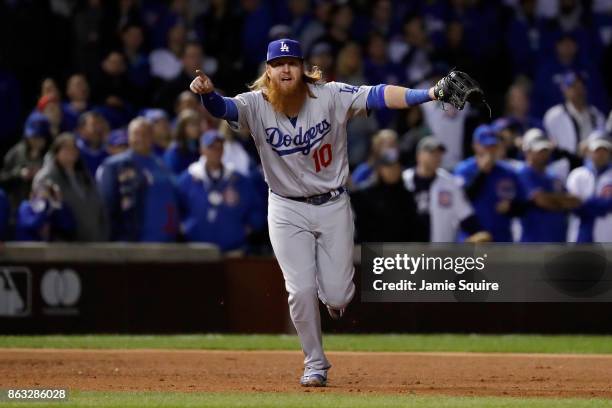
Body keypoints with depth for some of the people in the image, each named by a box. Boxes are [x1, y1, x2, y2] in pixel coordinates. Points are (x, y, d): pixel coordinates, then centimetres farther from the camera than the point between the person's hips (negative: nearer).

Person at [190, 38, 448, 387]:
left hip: (333, 206, 0)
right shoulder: (256, 105, -10)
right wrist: (208, 94, -53)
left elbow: (378, 96, -20)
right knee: (301, 291, -7)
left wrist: (429, 94, -33)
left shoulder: (330, 96, -11)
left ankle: (337, 292, 36)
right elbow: (223, 108, -28)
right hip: (287, 211, 0)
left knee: (337, 297, -3)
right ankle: (315, 365, 12)